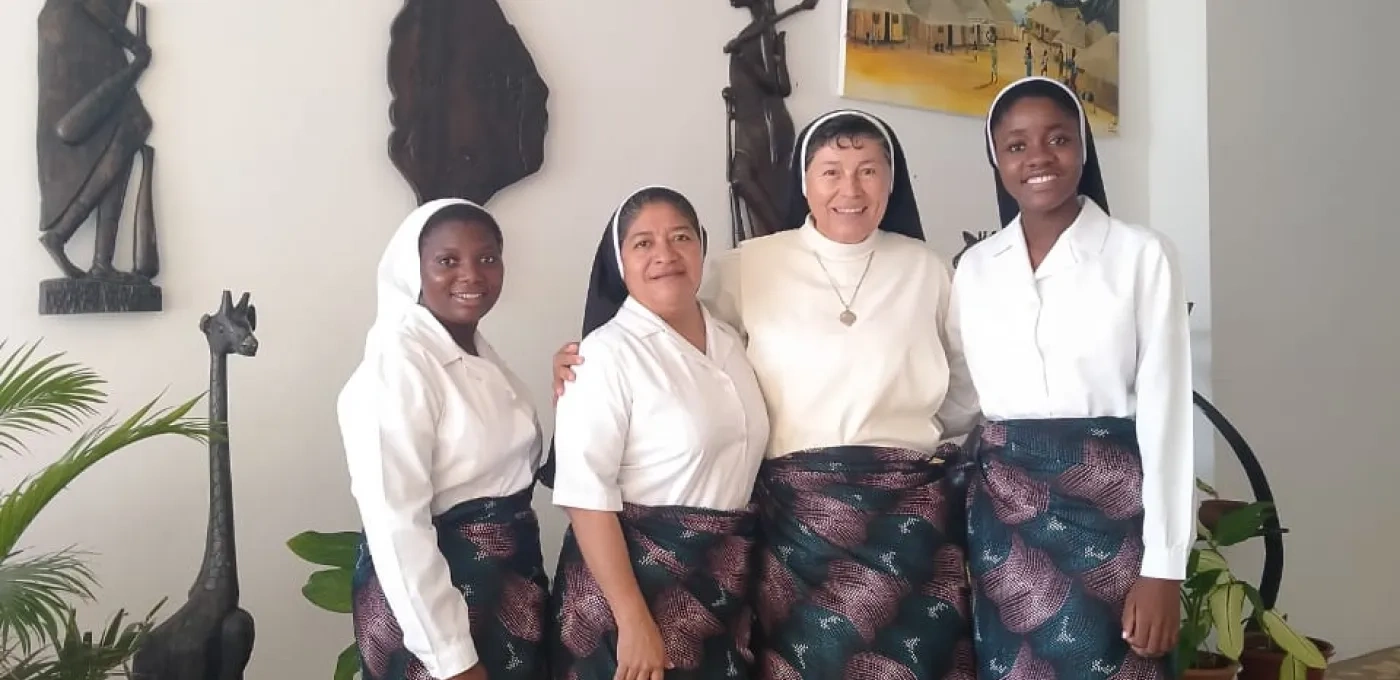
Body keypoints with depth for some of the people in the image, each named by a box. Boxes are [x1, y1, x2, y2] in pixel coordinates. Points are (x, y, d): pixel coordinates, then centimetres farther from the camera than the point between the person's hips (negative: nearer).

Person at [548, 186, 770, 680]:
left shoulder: (729, 341, 8)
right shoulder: (608, 353, -13)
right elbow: (586, 494, -19)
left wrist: (745, 575, 14)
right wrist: (634, 619, -22)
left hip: (725, 580, 7)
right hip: (635, 574, -6)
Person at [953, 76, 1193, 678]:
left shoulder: (1142, 255, -4)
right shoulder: (974, 268, 7)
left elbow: (1165, 411, -6)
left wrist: (1163, 566, -10)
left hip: (1112, 505, -3)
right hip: (1001, 508, 3)